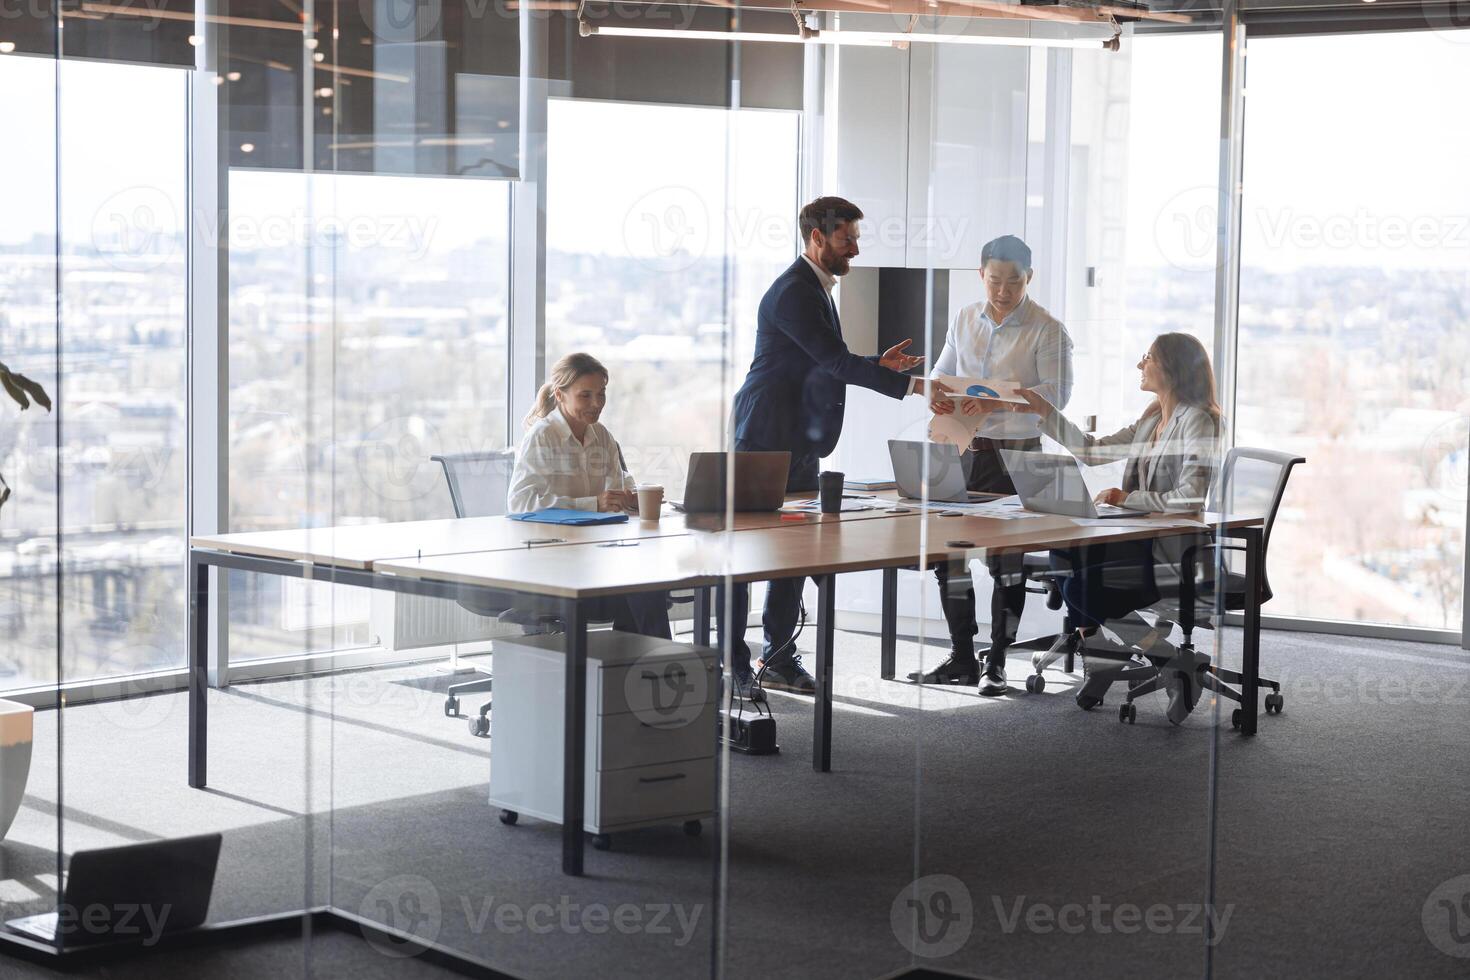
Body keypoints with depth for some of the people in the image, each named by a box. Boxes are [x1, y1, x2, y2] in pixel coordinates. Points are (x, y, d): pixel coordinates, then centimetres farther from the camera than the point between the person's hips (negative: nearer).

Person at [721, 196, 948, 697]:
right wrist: (910, 385, -24)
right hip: (766, 443, -10)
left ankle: (779, 658, 20)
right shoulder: (792, 292, -17)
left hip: (799, 445, 10)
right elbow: (835, 362, -23)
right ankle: (730, 665, 3)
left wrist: (876, 364, 8)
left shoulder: (817, 288, 16)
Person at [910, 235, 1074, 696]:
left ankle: (995, 662, 11)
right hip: (964, 449, 5)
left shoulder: (1046, 329, -7)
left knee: (1007, 562, 0)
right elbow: (943, 370, 19)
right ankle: (961, 658, 18)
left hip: (1016, 453, -5)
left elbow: (1056, 393, -16)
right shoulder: (965, 319, 10)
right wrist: (937, 394, -6)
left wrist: (995, 403, -28)